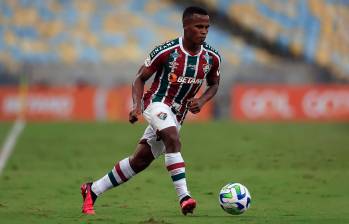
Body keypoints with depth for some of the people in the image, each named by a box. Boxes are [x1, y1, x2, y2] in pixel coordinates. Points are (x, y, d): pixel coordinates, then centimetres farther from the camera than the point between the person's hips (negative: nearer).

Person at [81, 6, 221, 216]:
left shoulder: (212, 57, -5)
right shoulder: (166, 51, -17)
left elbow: (214, 84, 13)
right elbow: (140, 78, -6)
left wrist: (201, 101, -8)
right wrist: (137, 105, -21)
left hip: (177, 115, 5)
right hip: (158, 103, -5)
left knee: (139, 161, 7)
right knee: (173, 139, -34)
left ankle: (92, 190, 21)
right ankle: (184, 196, -38)